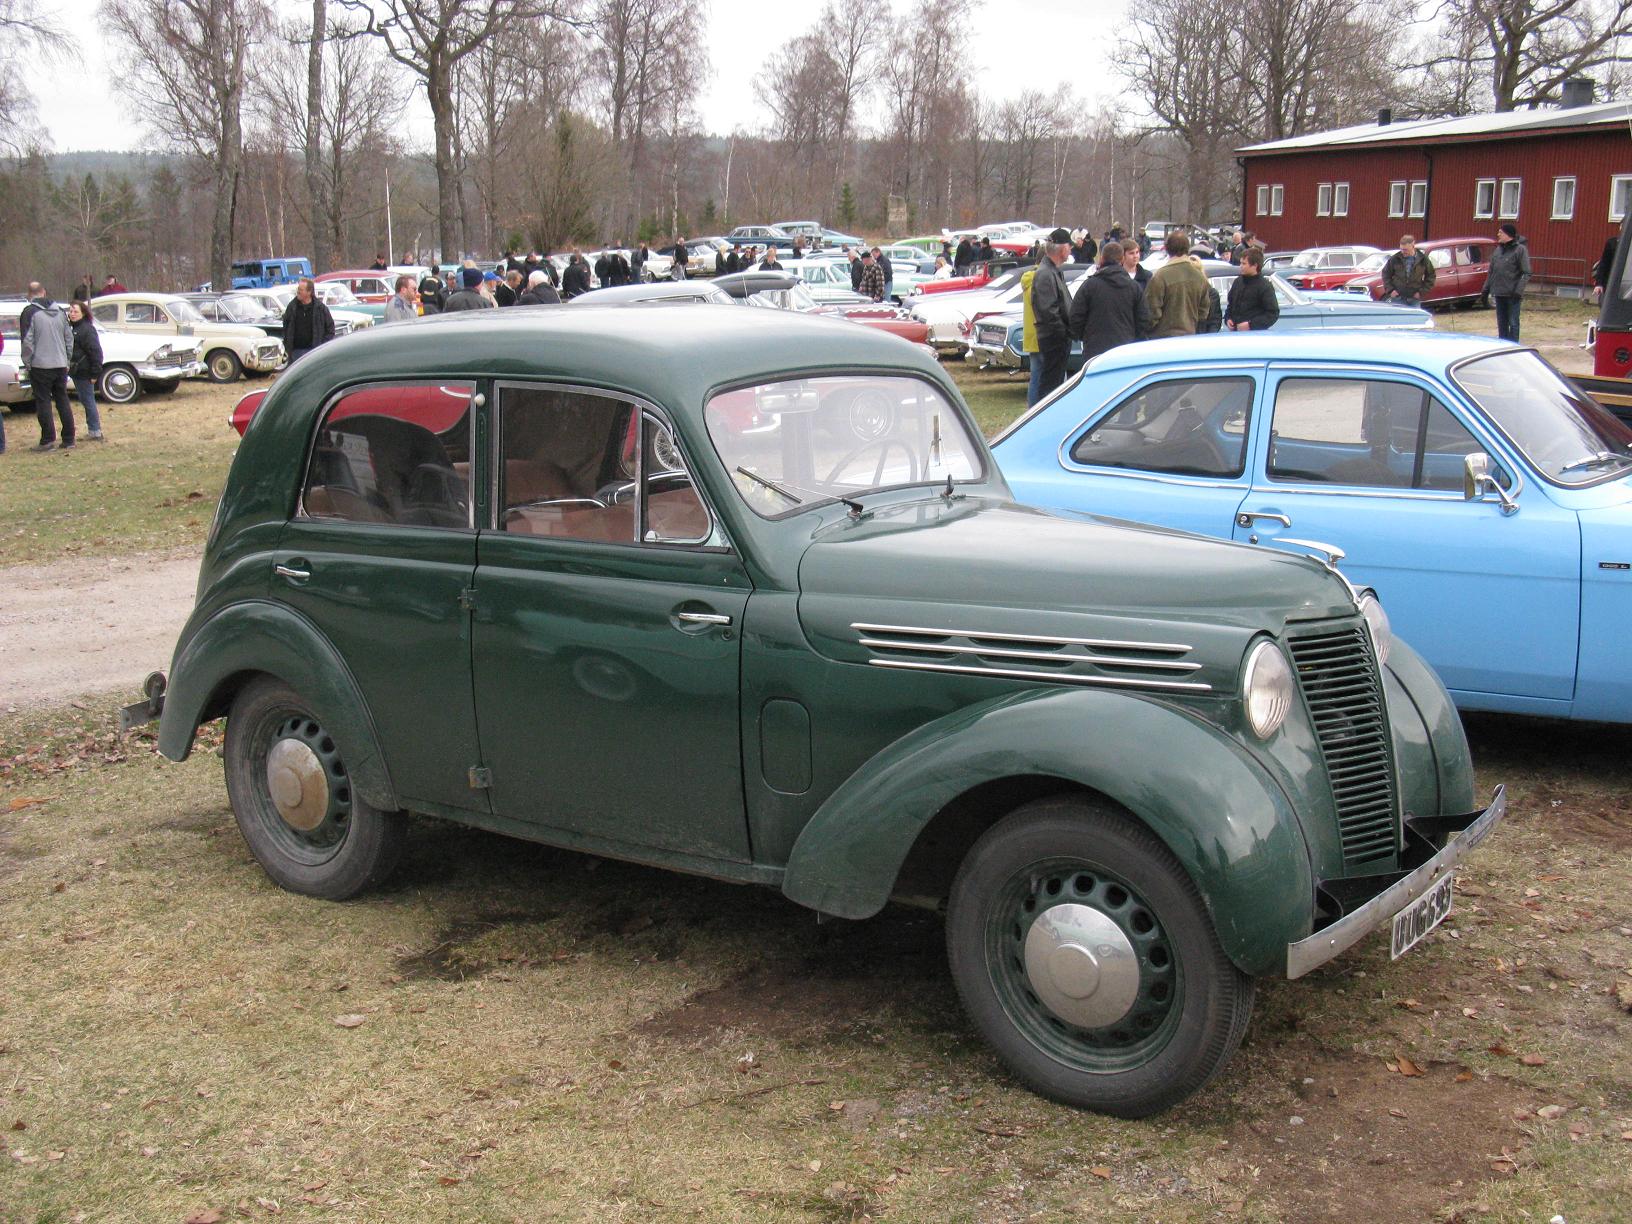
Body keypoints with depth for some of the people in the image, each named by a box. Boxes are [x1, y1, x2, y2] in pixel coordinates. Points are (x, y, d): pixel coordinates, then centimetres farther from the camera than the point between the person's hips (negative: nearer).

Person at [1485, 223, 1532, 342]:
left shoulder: (1520, 249, -8)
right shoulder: (1498, 250, 11)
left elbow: (1527, 273, -11)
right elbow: (1491, 272, 18)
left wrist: (1518, 291, -19)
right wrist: (1486, 288, 11)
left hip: (1512, 295, -6)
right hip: (1499, 294, 6)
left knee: (1513, 323, -3)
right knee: (1501, 323, 11)